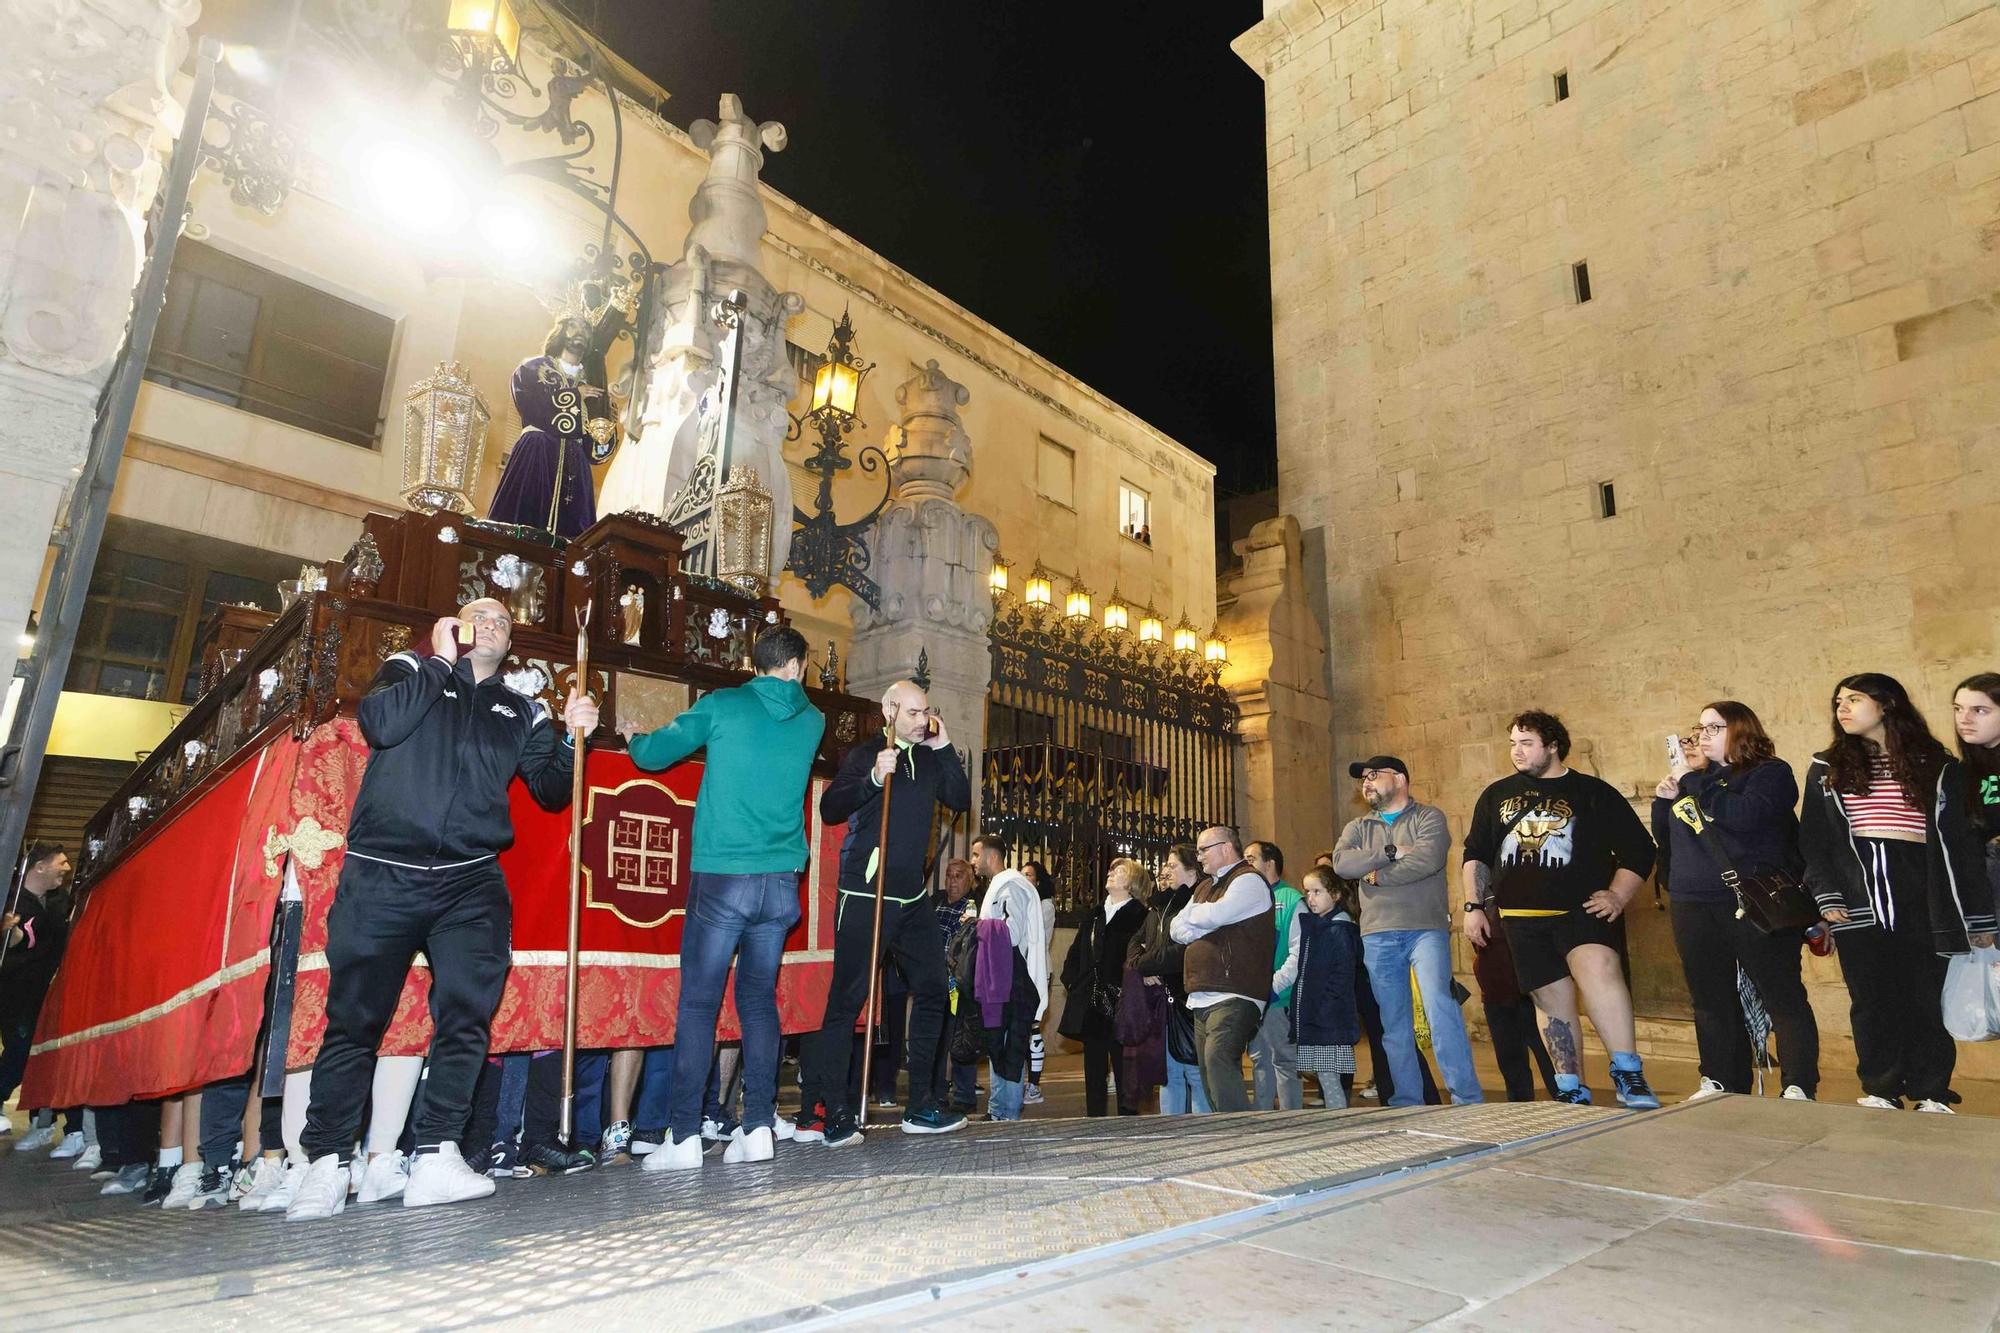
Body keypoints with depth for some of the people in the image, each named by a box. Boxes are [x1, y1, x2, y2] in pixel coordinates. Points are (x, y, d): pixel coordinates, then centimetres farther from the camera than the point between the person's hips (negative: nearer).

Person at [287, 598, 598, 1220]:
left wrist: (571, 736, -5)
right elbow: (379, 723, -10)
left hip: (471, 886, 2)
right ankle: (326, 1163, 13)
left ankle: (436, 1158, 2)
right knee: (354, 1018, 2)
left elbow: (552, 793, 11)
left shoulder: (521, 712, 17)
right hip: (382, 876, -2)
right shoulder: (411, 670, 12)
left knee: (466, 1017, -5)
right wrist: (441, 660, -3)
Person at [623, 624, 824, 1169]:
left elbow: (653, 754, 5)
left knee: (698, 1002, 2)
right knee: (759, 1000, 11)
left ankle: (684, 1136, 2)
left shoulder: (722, 706, -1)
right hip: (781, 882, 3)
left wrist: (632, 736, 28)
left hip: (722, 878, -3)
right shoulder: (811, 721, 8)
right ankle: (759, 1128, 11)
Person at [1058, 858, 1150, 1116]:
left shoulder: (1139, 917, -6)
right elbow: (1075, 952, 19)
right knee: (1094, 1069, 13)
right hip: (1090, 1005, 7)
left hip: (1120, 1005, -6)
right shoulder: (1094, 916, 16)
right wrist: (1071, 981, 7)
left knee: (1122, 1072, 0)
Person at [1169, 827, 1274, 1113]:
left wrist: (1191, 914, 3)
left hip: (1234, 996, -9)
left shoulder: (1248, 880, -3)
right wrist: (1204, 925, -4)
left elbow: (1215, 915, -18)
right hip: (1203, 997, 9)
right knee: (1209, 1070, 7)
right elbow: (1176, 929, 16)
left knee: (1218, 1059, -22)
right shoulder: (1206, 888, 24)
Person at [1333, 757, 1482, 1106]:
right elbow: (1341, 864, -3)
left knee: (1440, 1005, -20)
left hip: (1425, 929, -4)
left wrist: (1376, 875, -6)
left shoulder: (1429, 817, 5)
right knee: (1394, 1024, 7)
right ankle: (1407, 1104, 14)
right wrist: (1392, 852, -11)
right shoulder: (1357, 828, 17)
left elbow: (1428, 859, -14)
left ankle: (1468, 1099, -13)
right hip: (1378, 936, 4)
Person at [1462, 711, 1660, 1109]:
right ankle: (1572, 1094, 18)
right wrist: (1474, 906, 9)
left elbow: (1638, 850, 5)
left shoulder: (1593, 793, 5)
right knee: (1553, 1001, 7)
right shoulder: (1497, 795, 13)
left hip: (1583, 910, -3)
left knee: (1598, 969, -30)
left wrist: (1617, 897, -7)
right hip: (1522, 919, 4)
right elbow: (1475, 855, 17)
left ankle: (1628, 1075, -25)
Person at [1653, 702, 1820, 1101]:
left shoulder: (1770, 773, -1)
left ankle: (1800, 1087, 3)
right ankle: (1721, 1084, 20)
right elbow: (1666, 840, 20)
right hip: (1693, 907, 6)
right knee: (1711, 1000, 11)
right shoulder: (1696, 778, 17)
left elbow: (1745, 816, -21)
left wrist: (1693, 781, -14)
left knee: (1782, 996, -3)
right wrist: (1664, 800, 4)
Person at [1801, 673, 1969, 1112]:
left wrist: (1950, 905, -3)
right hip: (1856, 903, 1)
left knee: (1925, 997, 3)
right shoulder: (1827, 767, 10)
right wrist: (1825, 897, -2)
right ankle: (1880, 1092, 14)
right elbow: (1812, 840, 8)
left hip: (1918, 902, -1)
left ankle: (1932, 1095, 15)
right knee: (1870, 1000, 5)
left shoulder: (1932, 762, 6)